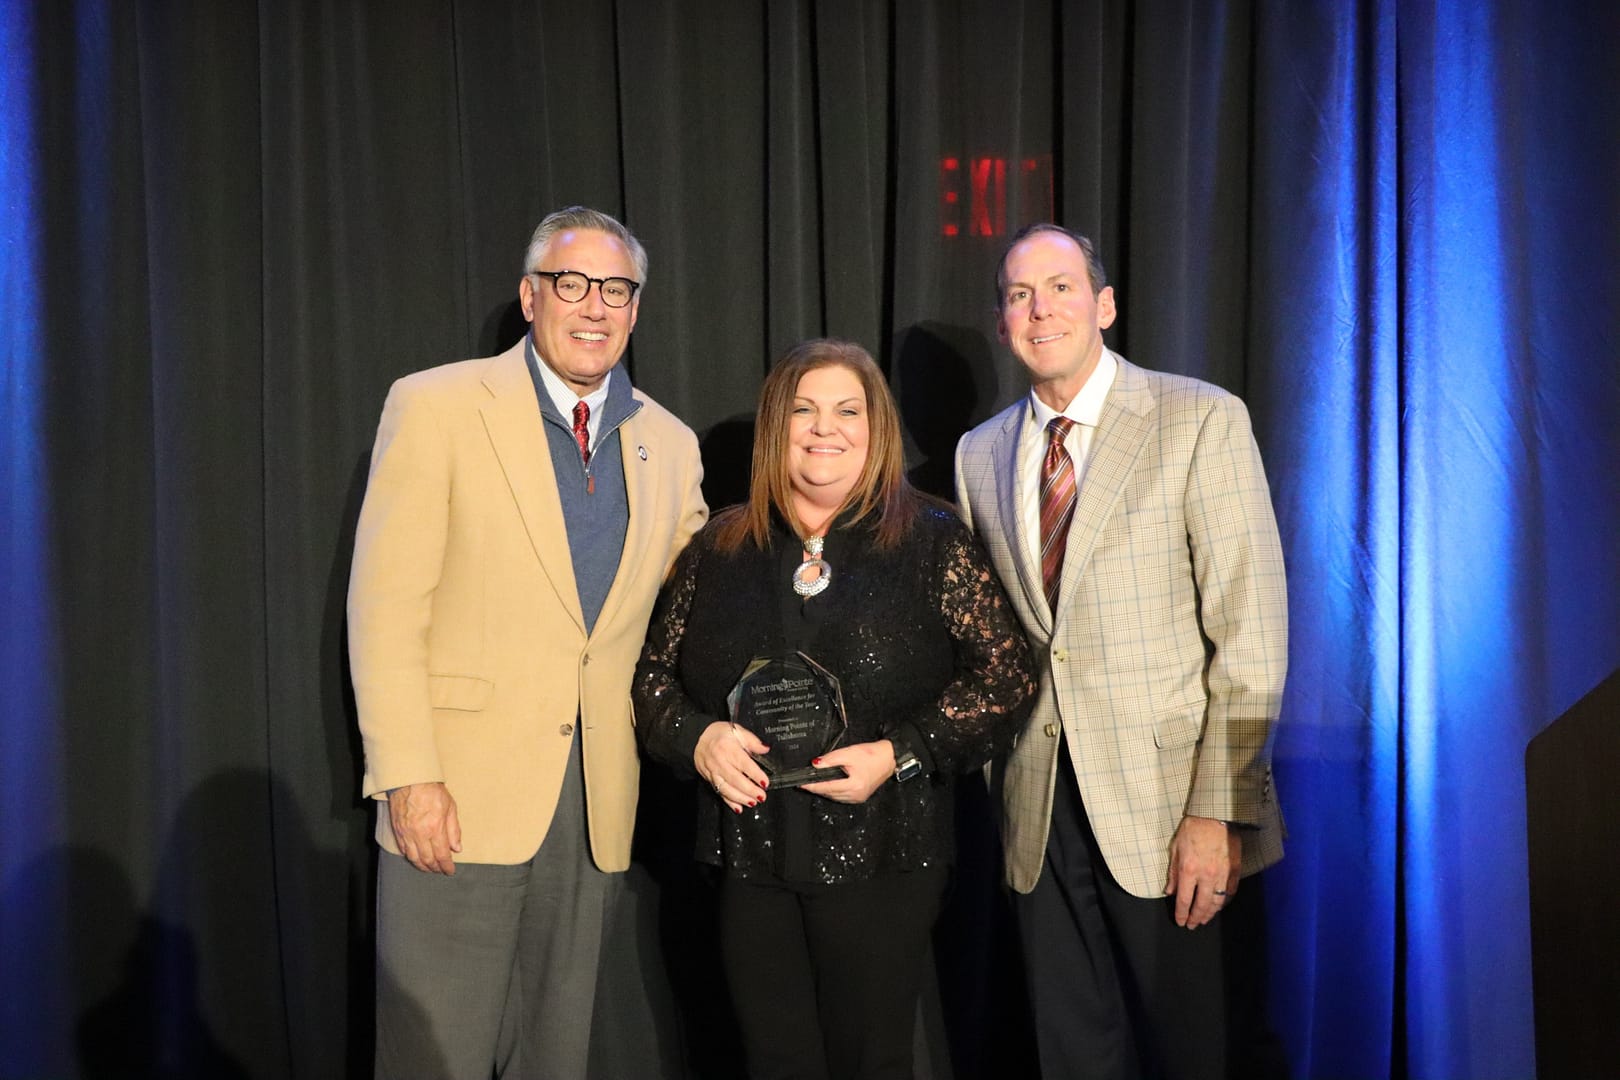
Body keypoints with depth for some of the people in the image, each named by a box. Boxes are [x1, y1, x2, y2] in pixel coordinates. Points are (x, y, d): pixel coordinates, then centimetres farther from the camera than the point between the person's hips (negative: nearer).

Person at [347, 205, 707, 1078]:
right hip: (460, 797, -4)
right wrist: (407, 777, -14)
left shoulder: (671, 444, 10)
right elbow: (384, 606, -8)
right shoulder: (434, 407, -4)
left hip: (597, 808, 4)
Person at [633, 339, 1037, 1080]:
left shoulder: (933, 542, -1)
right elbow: (653, 673, 12)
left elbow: (1006, 678, -4)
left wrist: (901, 754, -15)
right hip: (752, 854, 3)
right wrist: (697, 739, -8)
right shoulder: (721, 548, 7)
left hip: (881, 858, -2)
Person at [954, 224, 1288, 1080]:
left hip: (1170, 802, -4)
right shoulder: (979, 454, 10)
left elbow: (1250, 630, -10)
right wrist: (1001, 785, 10)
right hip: (1039, 809, 4)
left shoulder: (1202, 420, -5)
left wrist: (1218, 812, -15)